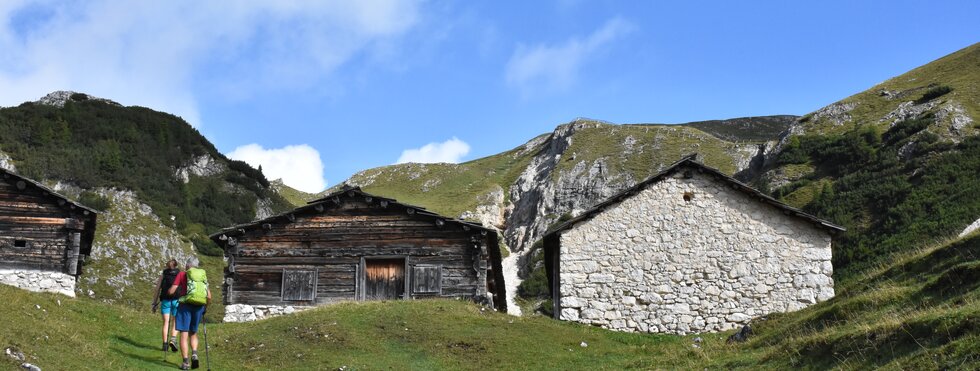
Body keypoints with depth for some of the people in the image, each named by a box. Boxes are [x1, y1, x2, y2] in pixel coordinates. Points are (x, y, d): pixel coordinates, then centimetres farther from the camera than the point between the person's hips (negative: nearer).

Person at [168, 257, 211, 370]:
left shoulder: (182, 274, 3)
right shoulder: (203, 276, 13)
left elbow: (171, 291, -2)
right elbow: (209, 297, 12)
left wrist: (173, 291, 21)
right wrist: (205, 308, 26)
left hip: (186, 305, -3)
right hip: (199, 306, 3)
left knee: (184, 334, 1)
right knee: (193, 333, 18)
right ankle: (194, 354, -5)